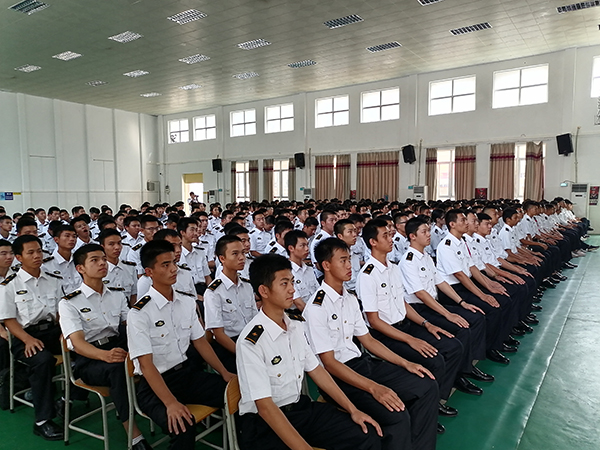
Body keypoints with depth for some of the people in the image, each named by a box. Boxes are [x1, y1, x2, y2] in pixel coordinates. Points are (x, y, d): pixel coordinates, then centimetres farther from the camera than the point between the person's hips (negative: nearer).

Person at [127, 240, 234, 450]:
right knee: (183, 425, -33)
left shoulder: (187, 301, 4)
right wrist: (170, 402, -29)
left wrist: (224, 373, 1)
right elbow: (146, 363, -19)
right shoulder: (139, 313, -15)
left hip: (189, 372, 6)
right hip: (155, 383, -5)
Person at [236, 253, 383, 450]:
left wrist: (352, 410, 6)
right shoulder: (251, 342, -22)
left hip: (301, 407, 6)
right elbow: (265, 406, -23)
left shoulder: (296, 324, 1)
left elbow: (315, 369, 8)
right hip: (263, 422, -6)